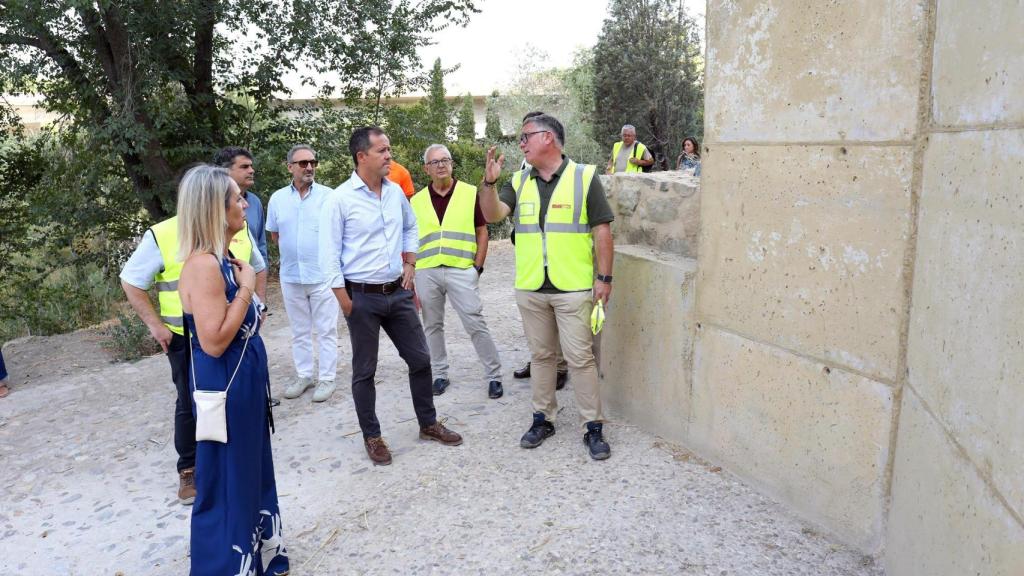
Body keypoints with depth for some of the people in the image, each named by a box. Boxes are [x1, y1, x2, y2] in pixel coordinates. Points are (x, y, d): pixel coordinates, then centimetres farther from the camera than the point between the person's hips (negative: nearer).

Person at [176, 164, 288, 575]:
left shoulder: (223, 260, 8)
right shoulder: (203, 265, -22)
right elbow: (214, 341, -27)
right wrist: (246, 289, -21)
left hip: (244, 384, 10)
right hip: (224, 390, -10)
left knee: (252, 474, 22)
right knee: (228, 483, 7)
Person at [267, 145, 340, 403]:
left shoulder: (329, 196, -8)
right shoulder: (277, 199, 3)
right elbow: (274, 235, 15)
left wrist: (323, 255, -3)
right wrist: (295, 252, 9)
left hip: (323, 275, -3)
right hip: (291, 276, 4)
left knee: (326, 331, 5)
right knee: (299, 331, 15)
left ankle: (326, 378, 16)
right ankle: (303, 375, 28)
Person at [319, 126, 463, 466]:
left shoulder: (396, 192, 4)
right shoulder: (340, 200, -12)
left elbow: (411, 228, 21)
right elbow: (329, 254, -11)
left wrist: (409, 263, 10)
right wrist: (344, 300, -12)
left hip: (398, 292, 5)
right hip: (362, 297, -5)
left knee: (420, 359, 11)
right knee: (364, 371, 8)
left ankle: (428, 424, 29)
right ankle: (371, 436, 24)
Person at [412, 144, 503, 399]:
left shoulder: (470, 193, 3)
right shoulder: (416, 201, 8)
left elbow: (482, 232, 5)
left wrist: (478, 267, -3)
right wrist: (411, 274, 5)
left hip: (461, 270, -3)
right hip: (426, 272, 3)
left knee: (476, 325, -3)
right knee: (432, 326, 12)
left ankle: (494, 375, 8)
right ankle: (439, 374, 27)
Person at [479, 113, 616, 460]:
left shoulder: (584, 177, -3)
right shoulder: (519, 182, 9)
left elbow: (602, 231, -4)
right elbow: (492, 215, -2)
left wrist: (604, 278, -9)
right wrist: (489, 182, -17)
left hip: (573, 288, -4)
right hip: (530, 288, 4)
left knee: (580, 358, 0)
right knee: (540, 355, 14)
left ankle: (594, 427, 12)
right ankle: (543, 418, 28)